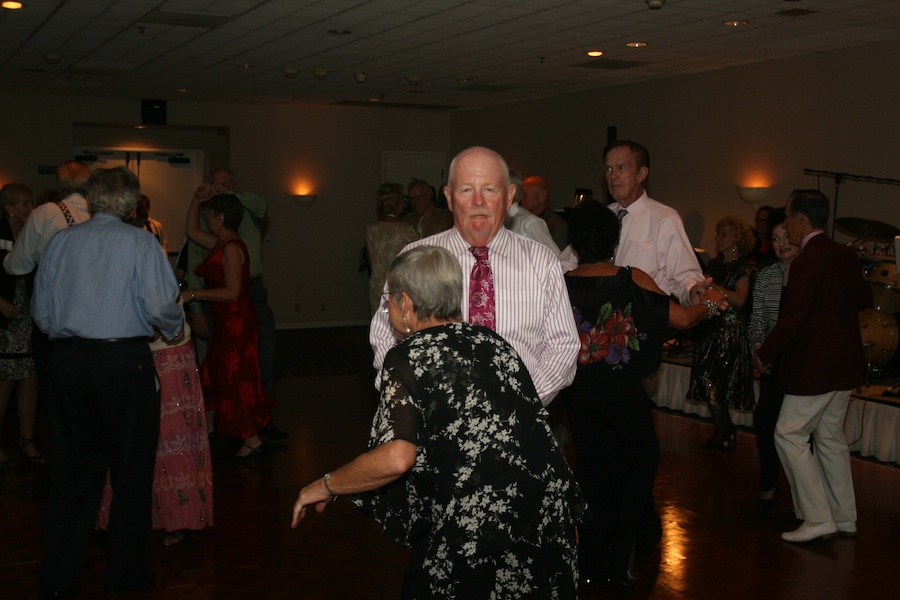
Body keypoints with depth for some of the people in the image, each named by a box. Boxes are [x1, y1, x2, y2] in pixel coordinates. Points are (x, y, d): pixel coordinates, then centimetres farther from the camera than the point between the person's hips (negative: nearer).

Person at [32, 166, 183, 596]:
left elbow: (41, 312, 10)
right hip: (124, 362, -4)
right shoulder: (140, 242, -4)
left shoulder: (60, 242, 8)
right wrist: (174, 330, 7)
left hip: (68, 361, 4)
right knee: (131, 472, 9)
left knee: (72, 470, 13)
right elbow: (160, 306, -13)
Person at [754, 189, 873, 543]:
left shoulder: (806, 263, -20)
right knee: (830, 437, 17)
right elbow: (865, 298, 20)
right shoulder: (847, 256, 6)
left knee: (790, 435, -1)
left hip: (815, 367, -9)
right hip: (845, 365, 9)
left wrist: (764, 356, -8)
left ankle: (818, 518, -1)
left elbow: (790, 319, -21)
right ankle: (844, 517, 24)